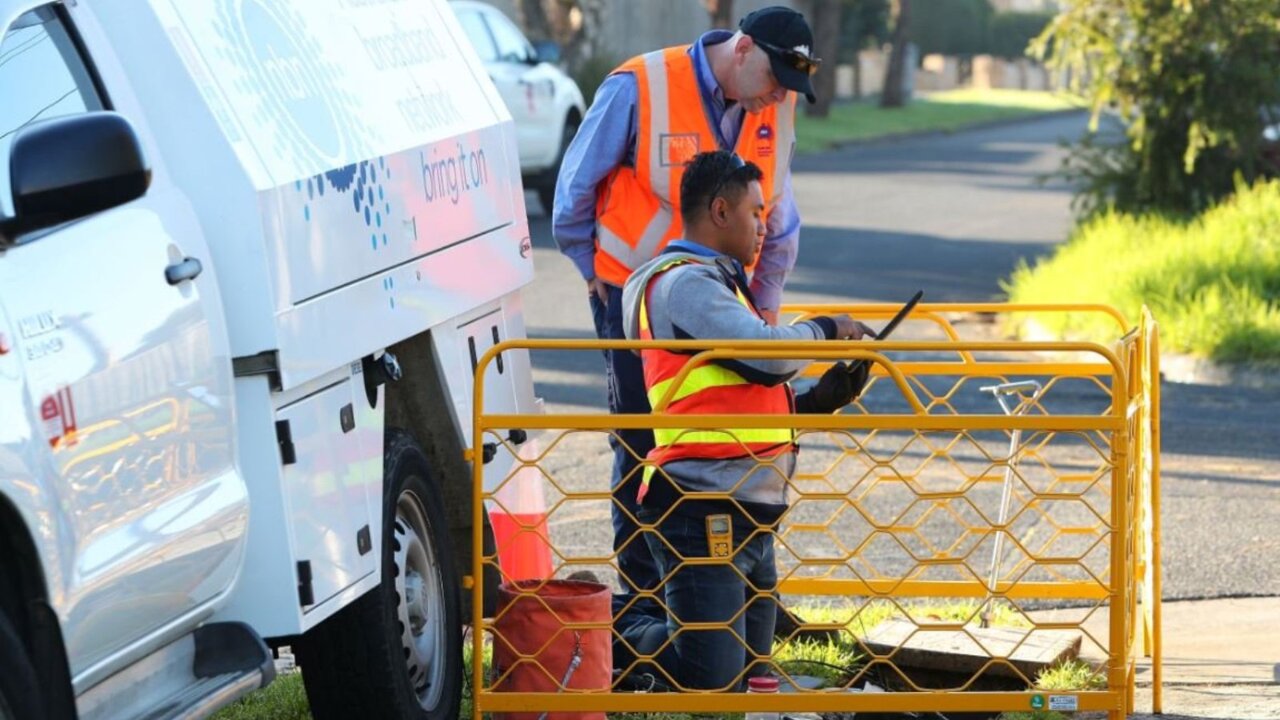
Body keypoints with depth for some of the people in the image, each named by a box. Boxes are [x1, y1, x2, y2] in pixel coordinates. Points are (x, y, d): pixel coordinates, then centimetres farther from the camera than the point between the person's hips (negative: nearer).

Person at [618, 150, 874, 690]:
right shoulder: (684, 283, -10)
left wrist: (819, 399, 8)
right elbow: (768, 352, -23)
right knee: (712, 682, -15)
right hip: (705, 517, -10)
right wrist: (825, 330, -3)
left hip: (747, 518, 10)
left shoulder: (717, 283, 24)